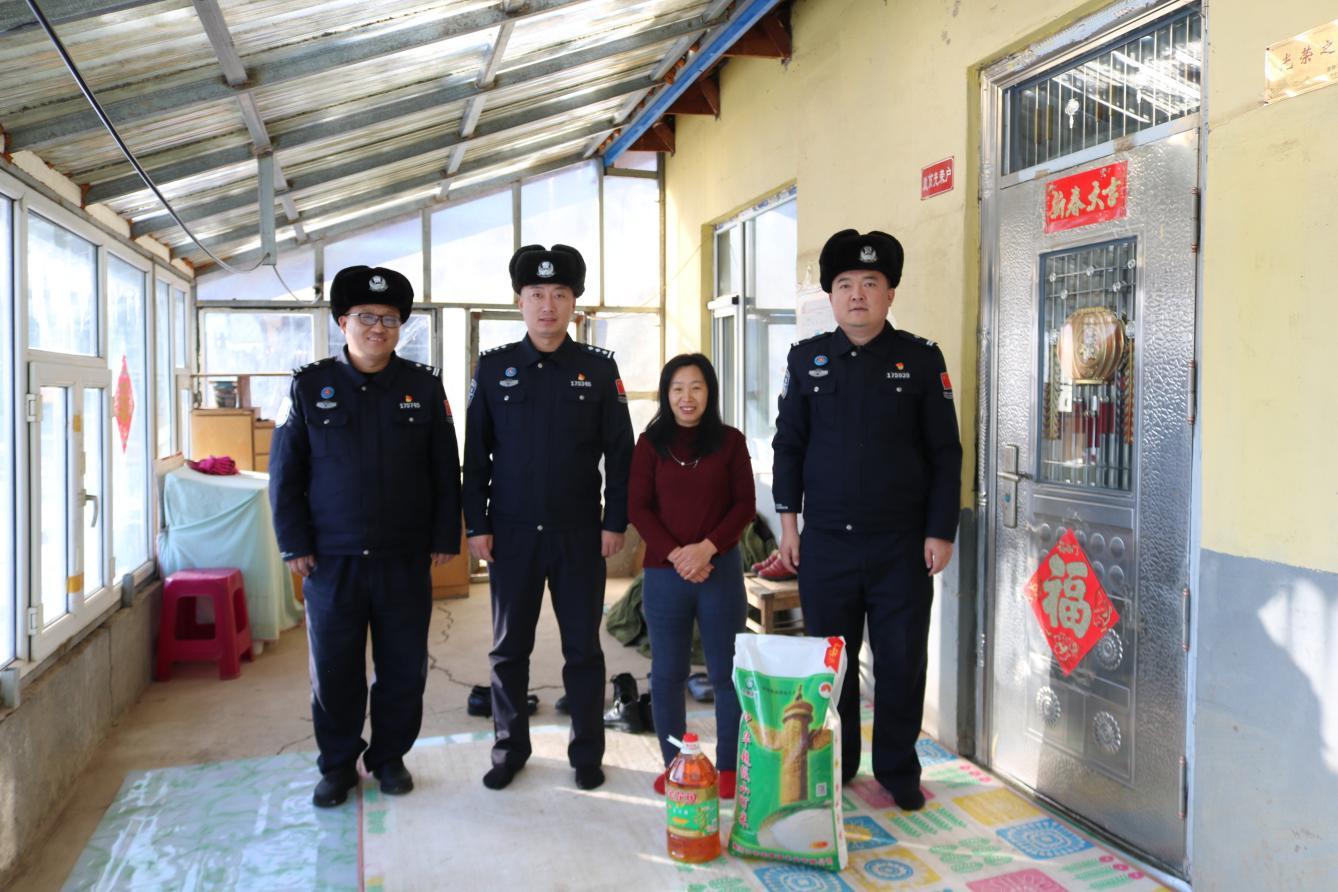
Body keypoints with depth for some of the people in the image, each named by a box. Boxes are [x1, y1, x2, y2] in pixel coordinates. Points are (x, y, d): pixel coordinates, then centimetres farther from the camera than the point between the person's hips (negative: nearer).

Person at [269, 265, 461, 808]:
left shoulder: (424, 386, 3)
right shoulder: (310, 385, 2)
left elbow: (446, 470, 5)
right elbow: (284, 471, 3)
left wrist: (445, 537, 2)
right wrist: (294, 544, -2)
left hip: (405, 559, 1)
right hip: (331, 559, 0)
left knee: (404, 666, 8)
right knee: (333, 668, 9)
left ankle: (389, 756, 28)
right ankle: (338, 764, 28)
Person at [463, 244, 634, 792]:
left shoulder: (599, 368, 0)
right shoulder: (493, 368, 2)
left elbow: (619, 452, 1)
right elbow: (476, 454, 3)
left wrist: (615, 521, -4)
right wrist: (476, 525, -1)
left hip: (581, 534, -1)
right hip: (511, 533, 1)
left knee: (583, 648, 8)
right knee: (509, 648, 11)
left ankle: (587, 753, 24)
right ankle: (509, 748, 28)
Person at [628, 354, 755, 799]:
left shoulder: (730, 441, 2)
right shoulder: (651, 442, 3)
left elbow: (745, 505, 0)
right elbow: (638, 508, 0)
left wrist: (707, 547, -13)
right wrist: (675, 554, -12)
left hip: (721, 570, -1)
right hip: (664, 573, 1)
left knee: (727, 672, 5)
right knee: (667, 674, 8)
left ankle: (728, 767, 19)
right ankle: (674, 764, 23)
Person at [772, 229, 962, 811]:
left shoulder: (922, 360, 0)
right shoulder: (806, 359, 5)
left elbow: (945, 453, 0)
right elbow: (788, 444, 8)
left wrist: (940, 533, -4)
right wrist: (788, 519, 3)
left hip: (902, 545, -1)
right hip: (825, 543, 2)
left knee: (901, 663, 8)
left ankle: (898, 773, 27)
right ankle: (833, 766, 29)